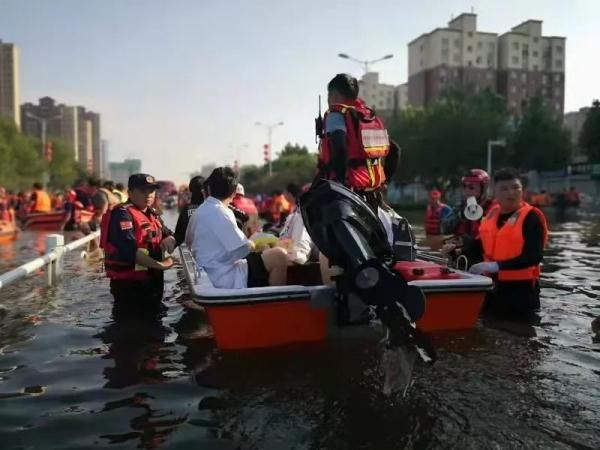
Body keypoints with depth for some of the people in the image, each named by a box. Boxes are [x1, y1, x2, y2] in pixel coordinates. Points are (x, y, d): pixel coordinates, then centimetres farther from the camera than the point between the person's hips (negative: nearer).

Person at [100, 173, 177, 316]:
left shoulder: (152, 214, 14)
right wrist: (160, 265, -26)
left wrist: (169, 240, -11)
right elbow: (129, 250, -26)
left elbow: (169, 235, 14)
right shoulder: (122, 214, -15)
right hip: (128, 284, -9)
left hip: (152, 282, 9)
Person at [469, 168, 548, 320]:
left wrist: (496, 266, -31)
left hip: (520, 287, -6)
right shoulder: (492, 213, 6)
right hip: (493, 284, 6)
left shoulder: (531, 217, -15)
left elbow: (534, 256, -24)